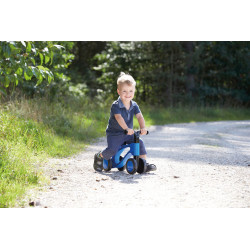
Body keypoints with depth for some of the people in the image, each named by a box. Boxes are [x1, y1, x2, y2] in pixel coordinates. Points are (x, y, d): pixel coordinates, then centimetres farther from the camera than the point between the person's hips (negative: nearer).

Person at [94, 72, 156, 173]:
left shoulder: (134, 105, 0)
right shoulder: (116, 105, -18)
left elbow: (139, 116, -13)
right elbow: (119, 117, -34)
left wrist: (143, 127, -33)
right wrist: (126, 128, -50)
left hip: (128, 134, 5)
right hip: (114, 134, -5)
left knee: (140, 143, -11)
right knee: (112, 149, -23)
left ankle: (144, 163, 2)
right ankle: (99, 157, 7)